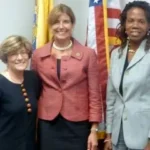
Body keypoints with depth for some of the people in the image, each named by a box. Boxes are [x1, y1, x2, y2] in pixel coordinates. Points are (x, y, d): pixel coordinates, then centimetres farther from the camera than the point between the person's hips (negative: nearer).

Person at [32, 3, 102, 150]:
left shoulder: (88, 54, -3)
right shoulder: (38, 55, 3)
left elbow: (94, 94, -1)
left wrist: (94, 130, -4)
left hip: (77, 125, -1)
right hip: (48, 125, 2)